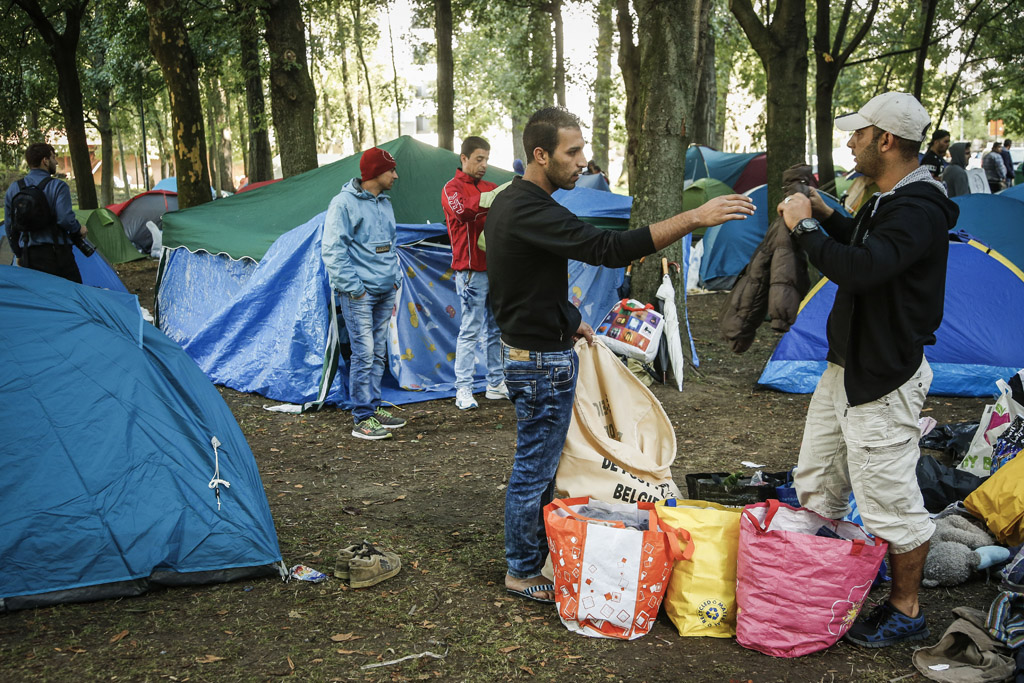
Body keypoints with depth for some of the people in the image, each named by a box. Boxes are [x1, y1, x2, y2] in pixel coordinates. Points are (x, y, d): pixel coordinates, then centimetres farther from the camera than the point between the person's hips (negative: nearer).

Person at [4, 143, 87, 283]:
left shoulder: (13, 189, 10)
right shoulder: (58, 187, -8)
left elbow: (9, 226, 13)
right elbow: (66, 219, -19)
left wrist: (18, 254, 22)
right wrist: (79, 230, 2)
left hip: (28, 258, 5)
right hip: (56, 255, -5)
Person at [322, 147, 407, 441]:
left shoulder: (384, 202, 14)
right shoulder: (345, 203, -10)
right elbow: (332, 251, -13)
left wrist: (396, 278, 14)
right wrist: (353, 286, -15)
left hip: (385, 290, 8)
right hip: (360, 293, -8)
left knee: (378, 353, 12)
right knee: (363, 353, -8)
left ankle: (373, 408, 22)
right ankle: (363, 419, -1)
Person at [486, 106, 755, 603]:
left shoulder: (508, 202, 9)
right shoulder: (530, 211, -25)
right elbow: (607, 249, -35)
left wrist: (566, 319, 22)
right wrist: (694, 218, -37)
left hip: (524, 349, 10)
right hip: (543, 361, -10)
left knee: (537, 465, 20)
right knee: (535, 469, 3)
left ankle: (534, 552, 34)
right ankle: (523, 572, 18)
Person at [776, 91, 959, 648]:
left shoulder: (919, 210, -23)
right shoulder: (887, 199, 9)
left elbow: (859, 269, -37)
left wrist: (806, 227, -23)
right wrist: (827, 216, 12)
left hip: (884, 379, -11)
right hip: (846, 366, 11)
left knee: (890, 499, 2)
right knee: (815, 481, 20)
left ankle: (906, 612, 21)